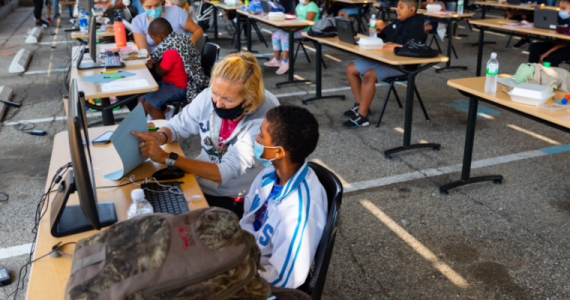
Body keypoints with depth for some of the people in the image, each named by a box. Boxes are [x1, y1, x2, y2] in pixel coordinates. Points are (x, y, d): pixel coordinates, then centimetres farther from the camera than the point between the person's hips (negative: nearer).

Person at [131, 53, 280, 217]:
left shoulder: (265, 119, -27)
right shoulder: (209, 96, -11)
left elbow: (226, 172, -29)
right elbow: (177, 125, 4)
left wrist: (165, 157, -31)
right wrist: (158, 137, -21)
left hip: (233, 200, -5)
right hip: (198, 181, 5)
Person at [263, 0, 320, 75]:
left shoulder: (312, 6, -10)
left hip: (306, 30, -9)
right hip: (296, 27, 9)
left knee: (285, 36, -31)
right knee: (275, 35, -5)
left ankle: (285, 64, -29)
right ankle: (276, 60, 2)